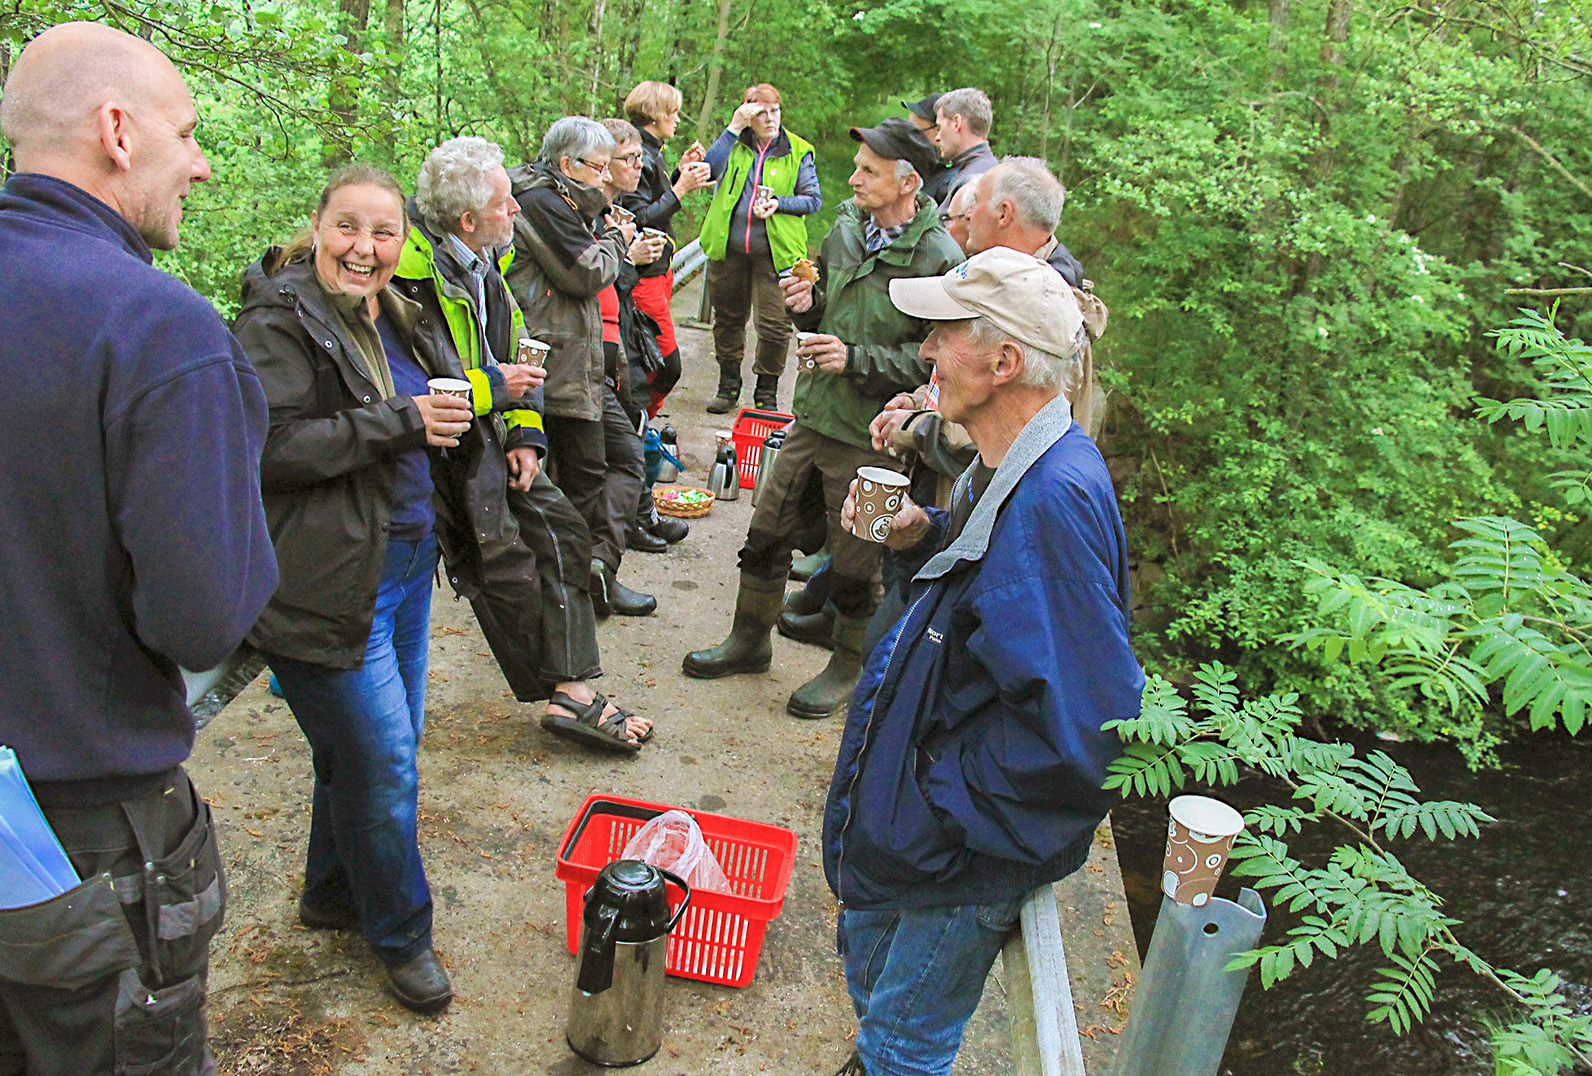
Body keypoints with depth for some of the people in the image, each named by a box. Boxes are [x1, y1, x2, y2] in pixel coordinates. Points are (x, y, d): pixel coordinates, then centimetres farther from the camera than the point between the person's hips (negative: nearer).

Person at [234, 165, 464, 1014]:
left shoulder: (390, 314, 12)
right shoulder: (280, 321, -15)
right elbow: (267, 447, -24)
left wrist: (443, 415, 7)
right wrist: (400, 423, -24)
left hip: (405, 561, 9)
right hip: (330, 582, -9)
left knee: (384, 744, 19)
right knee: (380, 761, -1)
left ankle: (333, 893, 41)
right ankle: (400, 935, 22)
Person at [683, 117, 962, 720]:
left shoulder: (940, 259, -14)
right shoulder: (846, 229, 7)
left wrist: (855, 358, -21)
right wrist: (806, 304, -2)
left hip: (869, 436, -6)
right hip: (813, 416, 7)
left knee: (853, 566, 6)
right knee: (766, 535, 14)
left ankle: (848, 667, 29)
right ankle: (750, 641, 35)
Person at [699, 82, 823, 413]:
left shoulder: (798, 152, 3)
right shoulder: (735, 144, 7)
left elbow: (814, 199, 2)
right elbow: (709, 168, -12)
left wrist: (779, 203, -14)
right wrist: (734, 127, -13)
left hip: (775, 251, -2)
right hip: (728, 249, 2)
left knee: (775, 324, -6)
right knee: (727, 318, 13)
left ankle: (766, 394, 12)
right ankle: (729, 386, 30)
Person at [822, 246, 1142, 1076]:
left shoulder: (1054, 497, -32)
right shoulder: (1011, 464, -1)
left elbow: (1081, 726, -33)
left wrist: (948, 796, -22)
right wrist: (923, 536, -3)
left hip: (968, 847, -9)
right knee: (869, 972, 30)